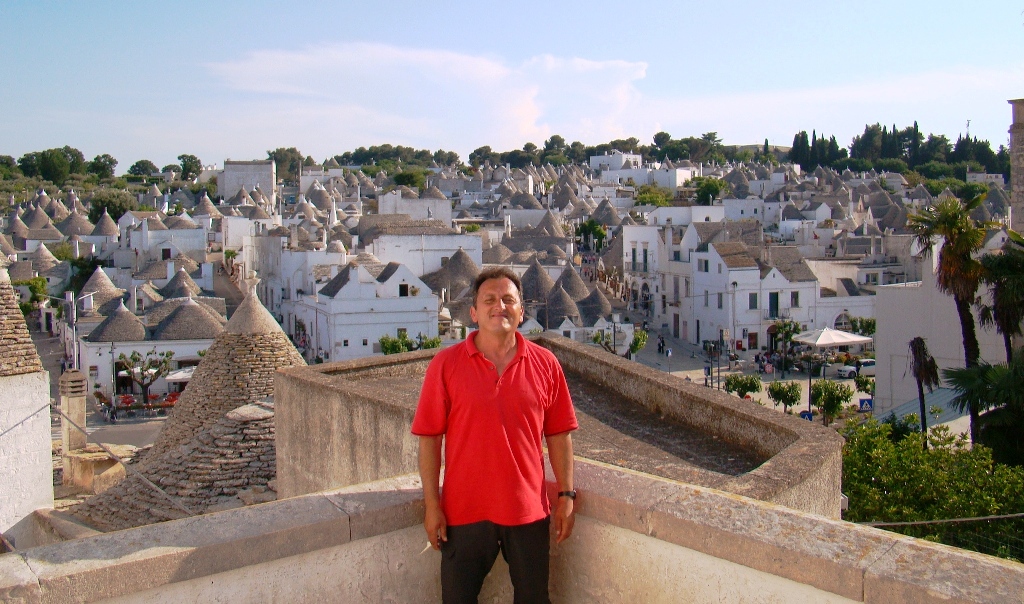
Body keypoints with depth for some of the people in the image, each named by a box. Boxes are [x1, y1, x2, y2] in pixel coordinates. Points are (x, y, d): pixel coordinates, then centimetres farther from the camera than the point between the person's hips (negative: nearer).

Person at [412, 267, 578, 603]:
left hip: (529, 509, 2)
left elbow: (558, 435, 5)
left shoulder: (545, 364, 0)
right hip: (464, 511, -1)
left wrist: (566, 495, 3)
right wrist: (432, 504, -6)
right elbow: (429, 438, -4)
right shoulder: (446, 364, -5)